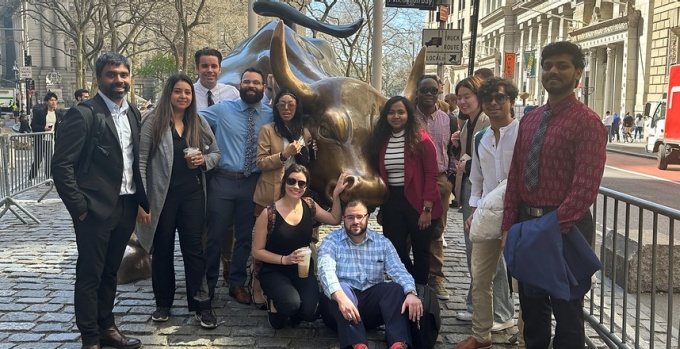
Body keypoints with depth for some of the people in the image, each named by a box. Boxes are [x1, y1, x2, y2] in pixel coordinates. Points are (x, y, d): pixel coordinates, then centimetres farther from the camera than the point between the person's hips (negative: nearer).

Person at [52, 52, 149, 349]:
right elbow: (62, 165, -14)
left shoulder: (133, 113, 9)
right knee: (90, 275, 6)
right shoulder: (83, 114, -12)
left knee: (110, 271, 18)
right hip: (96, 210, -6)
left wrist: (141, 199, 8)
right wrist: (80, 208, -14)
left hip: (127, 208, 6)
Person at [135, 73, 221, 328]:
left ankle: (201, 304, 11)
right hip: (163, 195, -2)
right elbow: (140, 163, -8)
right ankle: (163, 303, 24)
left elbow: (216, 153, 14)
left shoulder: (199, 123, 6)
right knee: (163, 250, 10)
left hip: (192, 194, 2)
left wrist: (205, 160, -9)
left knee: (194, 248, 5)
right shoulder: (153, 123, -5)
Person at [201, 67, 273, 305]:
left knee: (245, 237, 12)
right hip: (223, 181, -2)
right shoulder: (222, 110, 0)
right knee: (215, 235, 7)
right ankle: (208, 284, 24)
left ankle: (237, 284, 28)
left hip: (253, 183, 2)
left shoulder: (271, 116, 4)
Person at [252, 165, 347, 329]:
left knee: (310, 312, -22)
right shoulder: (269, 213, -13)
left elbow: (334, 220, 15)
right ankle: (275, 305, 5)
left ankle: (295, 312, 15)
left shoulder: (309, 205, 1)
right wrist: (285, 259, -18)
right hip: (274, 271, -3)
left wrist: (336, 194, 3)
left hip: (303, 270, 4)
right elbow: (257, 251, -7)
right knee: (291, 304, -32)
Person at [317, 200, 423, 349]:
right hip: (341, 300, -3)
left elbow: (398, 270, -5)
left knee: (396, 288, -23)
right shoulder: (331, 240, -1)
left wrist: (411, 293, -28)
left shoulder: (382, 242, 9)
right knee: (342, 288, -34)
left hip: (371, 302, 3)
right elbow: (326, 270, -19)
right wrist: (340, 297, -40)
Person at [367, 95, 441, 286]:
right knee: (394, 251, 6)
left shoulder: (421, 139, -8)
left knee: (420, 251, 9)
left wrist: (427, 208, -16)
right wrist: (380, 208, 9)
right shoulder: (380, 140, 6)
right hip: (391, 203, 4)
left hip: (417, 203, -4)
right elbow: (378, 175, 10)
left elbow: (431, 175, -11)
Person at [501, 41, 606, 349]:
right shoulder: (529, 120, 9)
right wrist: (509, 225, 2)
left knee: (566, 309, 9)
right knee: (531, 303, 19)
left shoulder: (587, 122, -12)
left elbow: (586, 187, -20)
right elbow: (515, 176, 9)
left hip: (565, 226, -6)